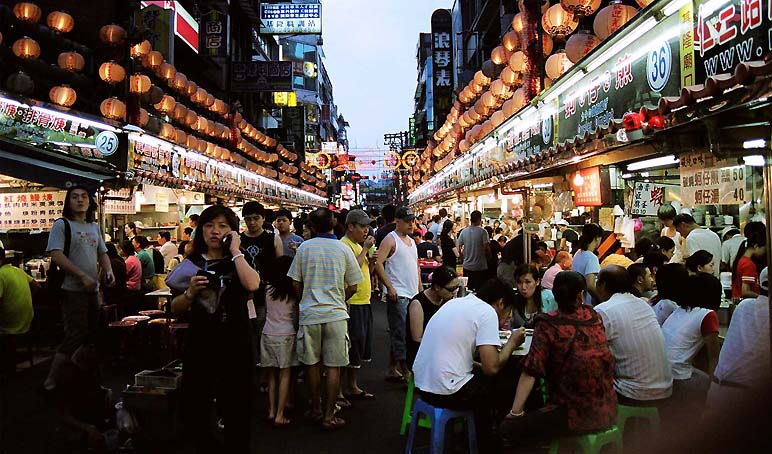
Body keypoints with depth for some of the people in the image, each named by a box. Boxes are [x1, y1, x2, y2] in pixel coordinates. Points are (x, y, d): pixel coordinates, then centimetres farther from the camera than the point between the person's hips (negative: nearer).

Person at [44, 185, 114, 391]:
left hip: (93, 289, 7)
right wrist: (83, 276, -21)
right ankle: (51, 380, 3)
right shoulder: (62, 224, -6)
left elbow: (102, 253, 21)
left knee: (90, 334, 13)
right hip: (73, 289, -7)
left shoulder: (94, 226, 15)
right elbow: (56, 255, -16)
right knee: (76, 335, -8)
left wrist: (109, 271, 1)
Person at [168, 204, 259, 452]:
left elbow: (252, 285, -22)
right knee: (193, 413, 9)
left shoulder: (239, 262, 2)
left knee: (236, 414, 8)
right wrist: (191, 292, -12)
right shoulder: (192, 263, 7)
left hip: (235, 348, -2)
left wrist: (235, 250, -13)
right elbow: (175, 310, 7)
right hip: (199, 347, 2)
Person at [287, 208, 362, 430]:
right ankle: (329, 416, 10)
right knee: (334, 366, 6)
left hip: (309, 314, 2)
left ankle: (316, 409, 27)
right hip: (335, 314, -1)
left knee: (313, 364, 14)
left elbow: (296, 284, 3)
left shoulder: (304, 248, -2)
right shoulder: (343, 249, -3)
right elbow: (352, 287, 1)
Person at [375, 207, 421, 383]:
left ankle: (393, 370, 22)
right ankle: (407, 375, -5)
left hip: (413, 295, 8)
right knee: (402, 336, -8)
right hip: (398, 295, -8)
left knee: (398, 335, 14)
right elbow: (378, 264, -18)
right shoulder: (390, 239, -8)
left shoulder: (411, 241, 18)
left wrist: (420, 290, 18)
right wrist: (390, 287, -22)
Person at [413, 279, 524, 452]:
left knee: (481, 378, 28)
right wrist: (512, 342, 0)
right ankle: (488, 446, 31)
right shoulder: (488, 312, -10)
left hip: (421, 383, 8)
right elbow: (491, 367, -17)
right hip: (446, 391, -8)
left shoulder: (454, 302, 12)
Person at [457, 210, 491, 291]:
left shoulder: (463, 232, 0)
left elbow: (458, 246, 2)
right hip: (480, 266, -4)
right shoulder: (482, 232, -11)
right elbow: (486, 247, -15)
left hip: (467, 266, 4)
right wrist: (488, 256, 5)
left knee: (467, 290, 12)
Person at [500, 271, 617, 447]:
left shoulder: (547, 324, -13)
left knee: (509, 427, 6)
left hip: (574, 415, -6)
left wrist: (515, 412, -10)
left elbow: (531, 372, -16)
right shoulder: (594, 316, 2)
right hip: (608, 411, 6)